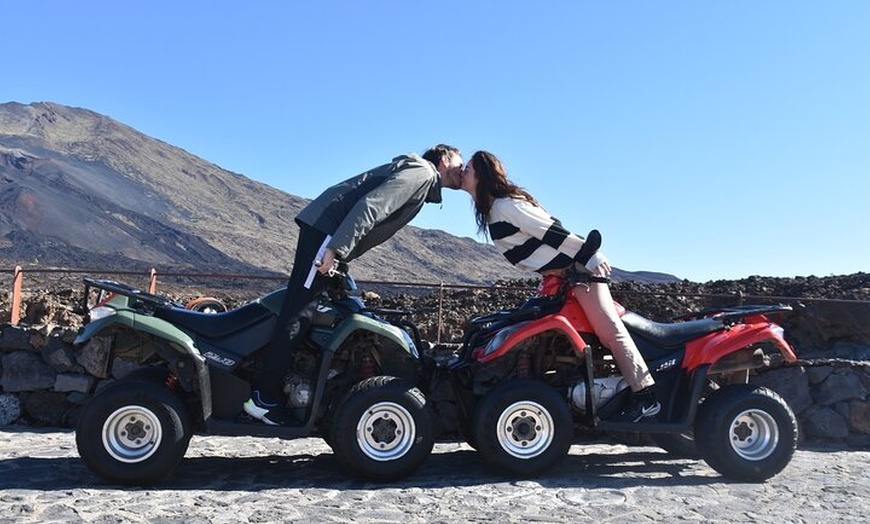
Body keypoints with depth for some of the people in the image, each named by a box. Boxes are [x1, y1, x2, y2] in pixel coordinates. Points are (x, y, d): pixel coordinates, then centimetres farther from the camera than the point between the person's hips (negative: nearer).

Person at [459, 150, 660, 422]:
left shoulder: (504, 206, -16)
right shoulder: (492, 208, 13)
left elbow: (552, 230, -20)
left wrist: (592, 257, -21)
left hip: (579, 266, -11)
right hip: (562, 272, 11)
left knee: (609, 328, -11)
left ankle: (646, 397, -7)